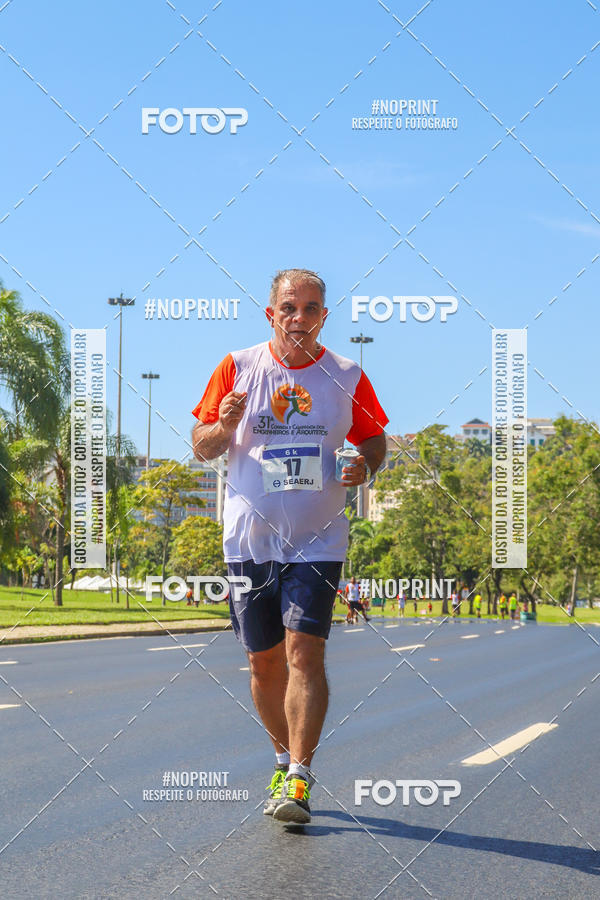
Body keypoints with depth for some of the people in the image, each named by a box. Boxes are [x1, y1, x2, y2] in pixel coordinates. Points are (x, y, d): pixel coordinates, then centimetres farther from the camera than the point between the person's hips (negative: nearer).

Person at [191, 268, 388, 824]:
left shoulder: (347, 378, 2)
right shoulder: (237, 368, 2)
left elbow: (374, 440, 14)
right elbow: (201, 449, 6)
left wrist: (364, 467, -8)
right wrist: (223, 428, -16)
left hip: (317, 543, -1)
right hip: (249, 542, 2)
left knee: (303, 652, -15)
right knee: (264, 661, 8)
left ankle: (298, 779, -15)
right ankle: (285, 757, 28)